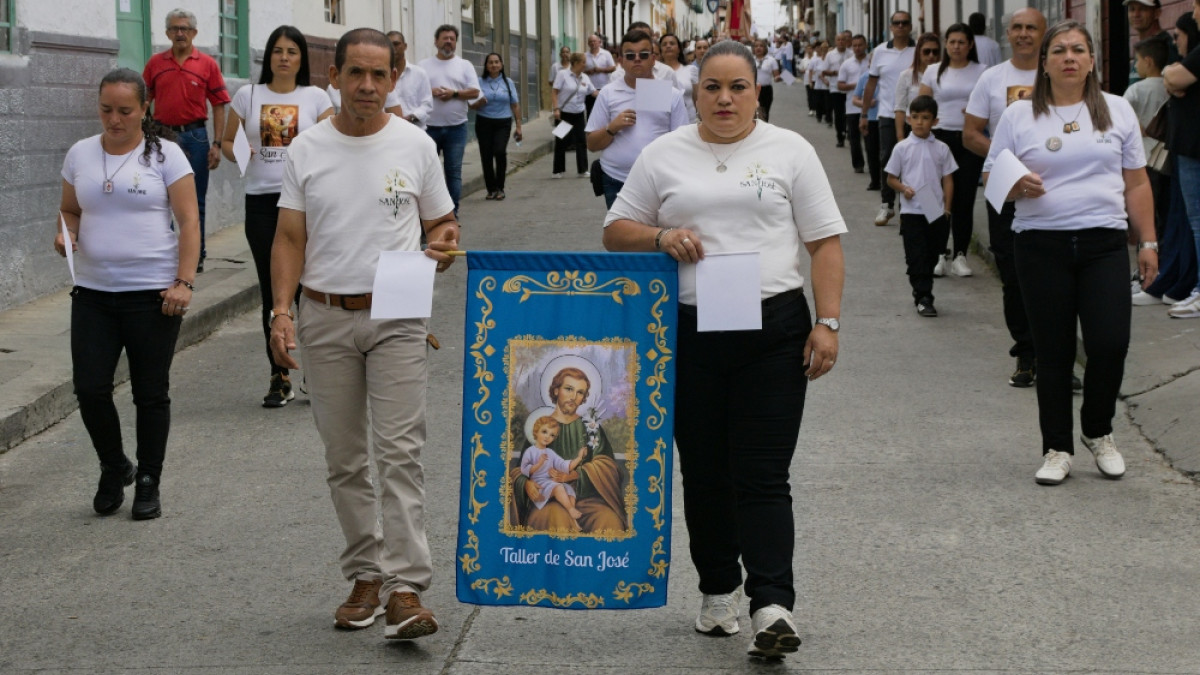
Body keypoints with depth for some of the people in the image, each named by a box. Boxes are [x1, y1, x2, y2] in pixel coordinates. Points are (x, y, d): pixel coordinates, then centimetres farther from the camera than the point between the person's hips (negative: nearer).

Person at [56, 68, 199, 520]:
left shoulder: (164, 154, -2)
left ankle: (148, 483, 18)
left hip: (153, 293, -3)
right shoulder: (80, 154, 9)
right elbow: (69, 210, 19)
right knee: (90, 388, -4)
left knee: (151, 393, 4)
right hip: (92, 292, 3)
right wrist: (66, 234, -4)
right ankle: (114, 468, 20)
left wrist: (183, 282, -15)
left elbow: (189, 221, -6)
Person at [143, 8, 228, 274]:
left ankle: (196, 257, 14)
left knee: (195, 202, 5)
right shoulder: (155, 63, 6)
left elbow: (219, 106, 1)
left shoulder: (207, 64, 1)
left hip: (195, 136, -1)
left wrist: (217, 144, -5)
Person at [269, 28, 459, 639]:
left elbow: (441, 222, 11)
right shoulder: (306, 151, 4)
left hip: (396, 317, -2)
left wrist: (443, 245, -13)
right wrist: (281, 310, -8)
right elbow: (290, 238, 4)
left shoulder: (415, 146, 2)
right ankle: (364, 575, 21)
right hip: (325, 318, 2)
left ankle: (405, 589, -12)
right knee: (344, 459, 9)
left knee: (399, 451, -10)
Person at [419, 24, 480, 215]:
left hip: (456, 128, 0)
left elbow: (474, 92, 0)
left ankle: (452, 213, 7)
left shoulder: (464, 65, 8)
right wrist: (430, 91, -15)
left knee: (454, 171, 2)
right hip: (429, 127, 0)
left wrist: (454, 93, -14)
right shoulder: (424, 65, 8)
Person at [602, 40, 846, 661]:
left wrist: (827, 323, -8)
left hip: (772, 331, -2)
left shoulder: (789, 151, 4)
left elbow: (825, 244, 2)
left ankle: (772, 604, -10)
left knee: (762, 475, -7)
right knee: (703, 471, 10)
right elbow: (615, 230, 11)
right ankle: (718, 590, 24)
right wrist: (660, 238, -9)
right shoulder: (663, 156, 8)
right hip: (689, 334, 3)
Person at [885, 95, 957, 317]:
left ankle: (921, 292, 24)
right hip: (911, 212, -2)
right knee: (916, 256, -4)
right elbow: (891, 177, 6)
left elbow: (948, 179, 6)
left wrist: (947, 207, 0)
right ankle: (923, 298, -2)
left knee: (931, 255, 10)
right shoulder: (902, 148, 0)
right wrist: (903, 188, -14)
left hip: (936, 212, 2)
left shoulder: (941, 149, 3)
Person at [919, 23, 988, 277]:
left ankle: (960, 255, 7)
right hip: (941, 137, 0)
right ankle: (940, 253, 7)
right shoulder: (934, 72, 8)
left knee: (965, 199, 0)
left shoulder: (981, 72, 6)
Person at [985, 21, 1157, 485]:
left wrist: (1148, 242, 7)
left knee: (1110, 344, -8)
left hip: (1104, 244, 1)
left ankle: (1098, 432, 17)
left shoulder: (1117, 111, 9)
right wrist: (1017, 188, -15)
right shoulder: (1019, 116, 4)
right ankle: (1057, 449, 15)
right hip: (1042, 246, -1)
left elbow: (1136, 184, 11)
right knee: (1053, 352, 3)